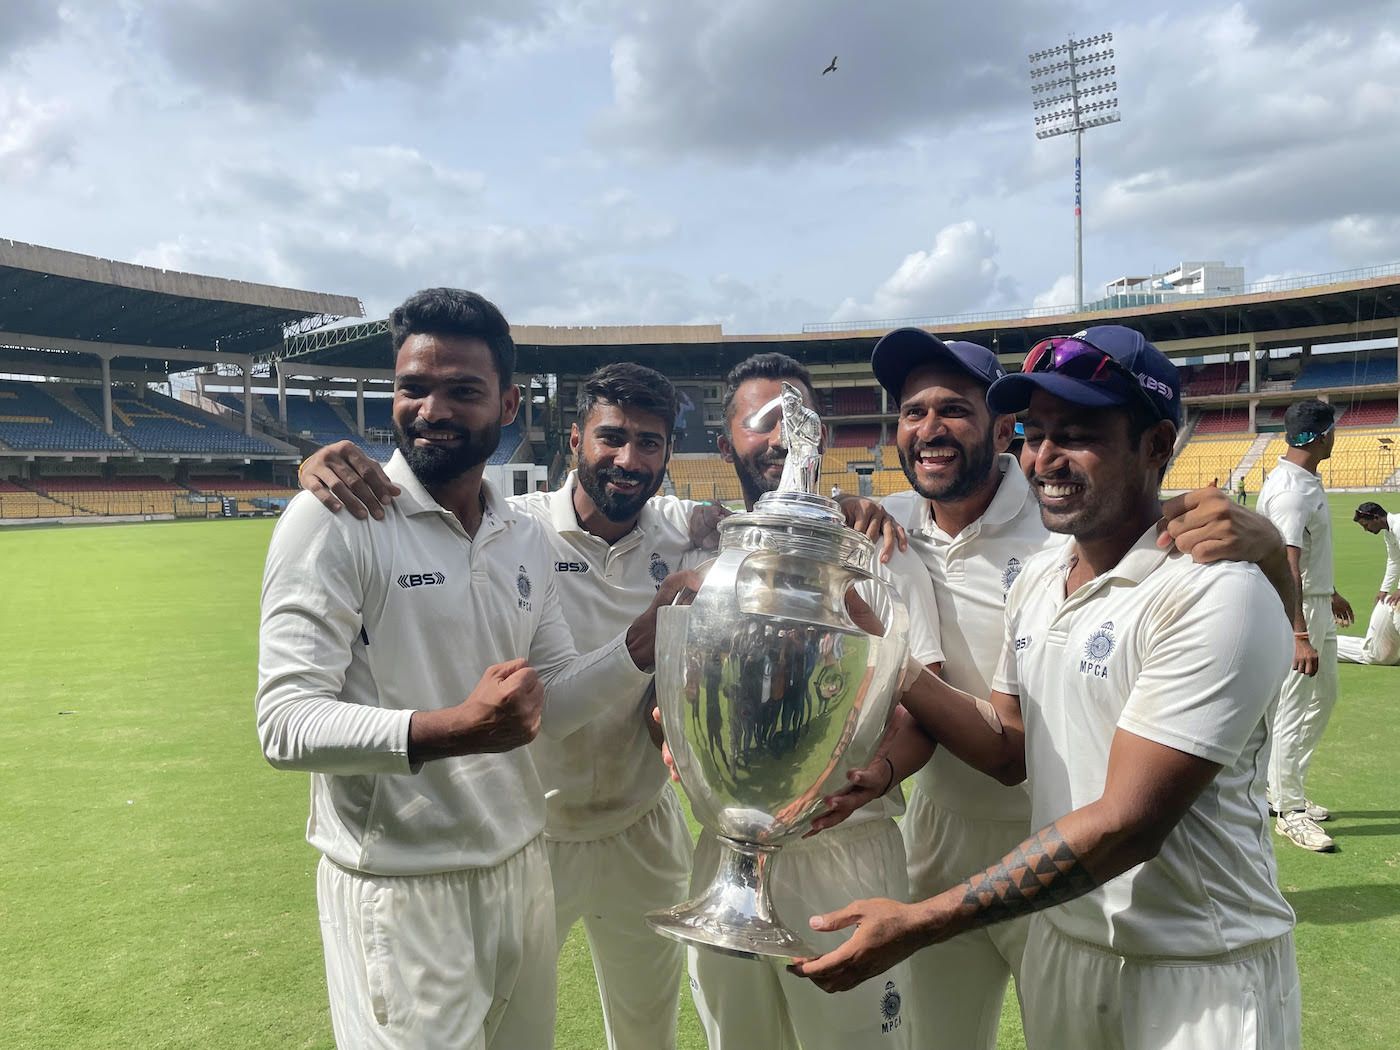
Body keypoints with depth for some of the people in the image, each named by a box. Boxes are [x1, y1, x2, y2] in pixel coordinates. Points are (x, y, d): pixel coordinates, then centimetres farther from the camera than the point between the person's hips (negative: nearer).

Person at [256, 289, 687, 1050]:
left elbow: (551, 706, 7)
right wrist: (449, 730, -33)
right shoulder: (332, 518, -14)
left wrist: (644, 637, -8)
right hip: (397, 891, -6)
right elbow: (286, 724, -19)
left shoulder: (527, 540, 6)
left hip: (521, 870, 6)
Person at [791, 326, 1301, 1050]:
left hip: (1199, 972, -6)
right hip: (1058, 942, 6)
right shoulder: (1037, 577, 3)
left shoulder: (1216, 593, -21)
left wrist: (918, 923, -27)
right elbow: (1010, 749, 5)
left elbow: (1127, 824, -25)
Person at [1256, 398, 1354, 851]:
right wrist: (1298, 636, -37)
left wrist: (1331, 594, 32)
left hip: (1317, 604, 11)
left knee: (1323, 698, 21)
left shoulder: (1306, 481, 9)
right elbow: (1286, 567, -31)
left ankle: (1284, 790, 31)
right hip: (1295, 610, -11)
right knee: (1292, 710, -1)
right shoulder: (1290, 490, -23)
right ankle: (1289, 810, 11)